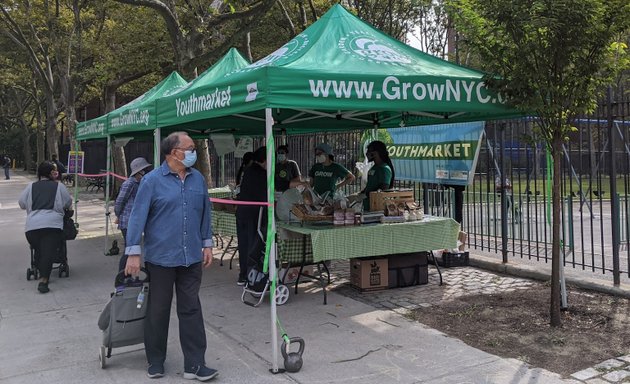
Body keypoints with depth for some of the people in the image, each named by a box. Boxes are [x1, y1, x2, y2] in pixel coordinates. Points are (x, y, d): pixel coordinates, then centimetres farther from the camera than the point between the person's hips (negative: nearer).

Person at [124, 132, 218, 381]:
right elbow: (138, 217, -9)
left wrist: (207, 244, 11)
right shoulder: (152, 180, -8)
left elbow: (205, 213, 13)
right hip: (161, 257, -3)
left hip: (192, 257, 4)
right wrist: (133, 253, -12)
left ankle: (194, 365, 12)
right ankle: (155, 361, 27)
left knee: (191, 310, 6)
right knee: (158, 310, 10)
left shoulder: (198, 179, 6)